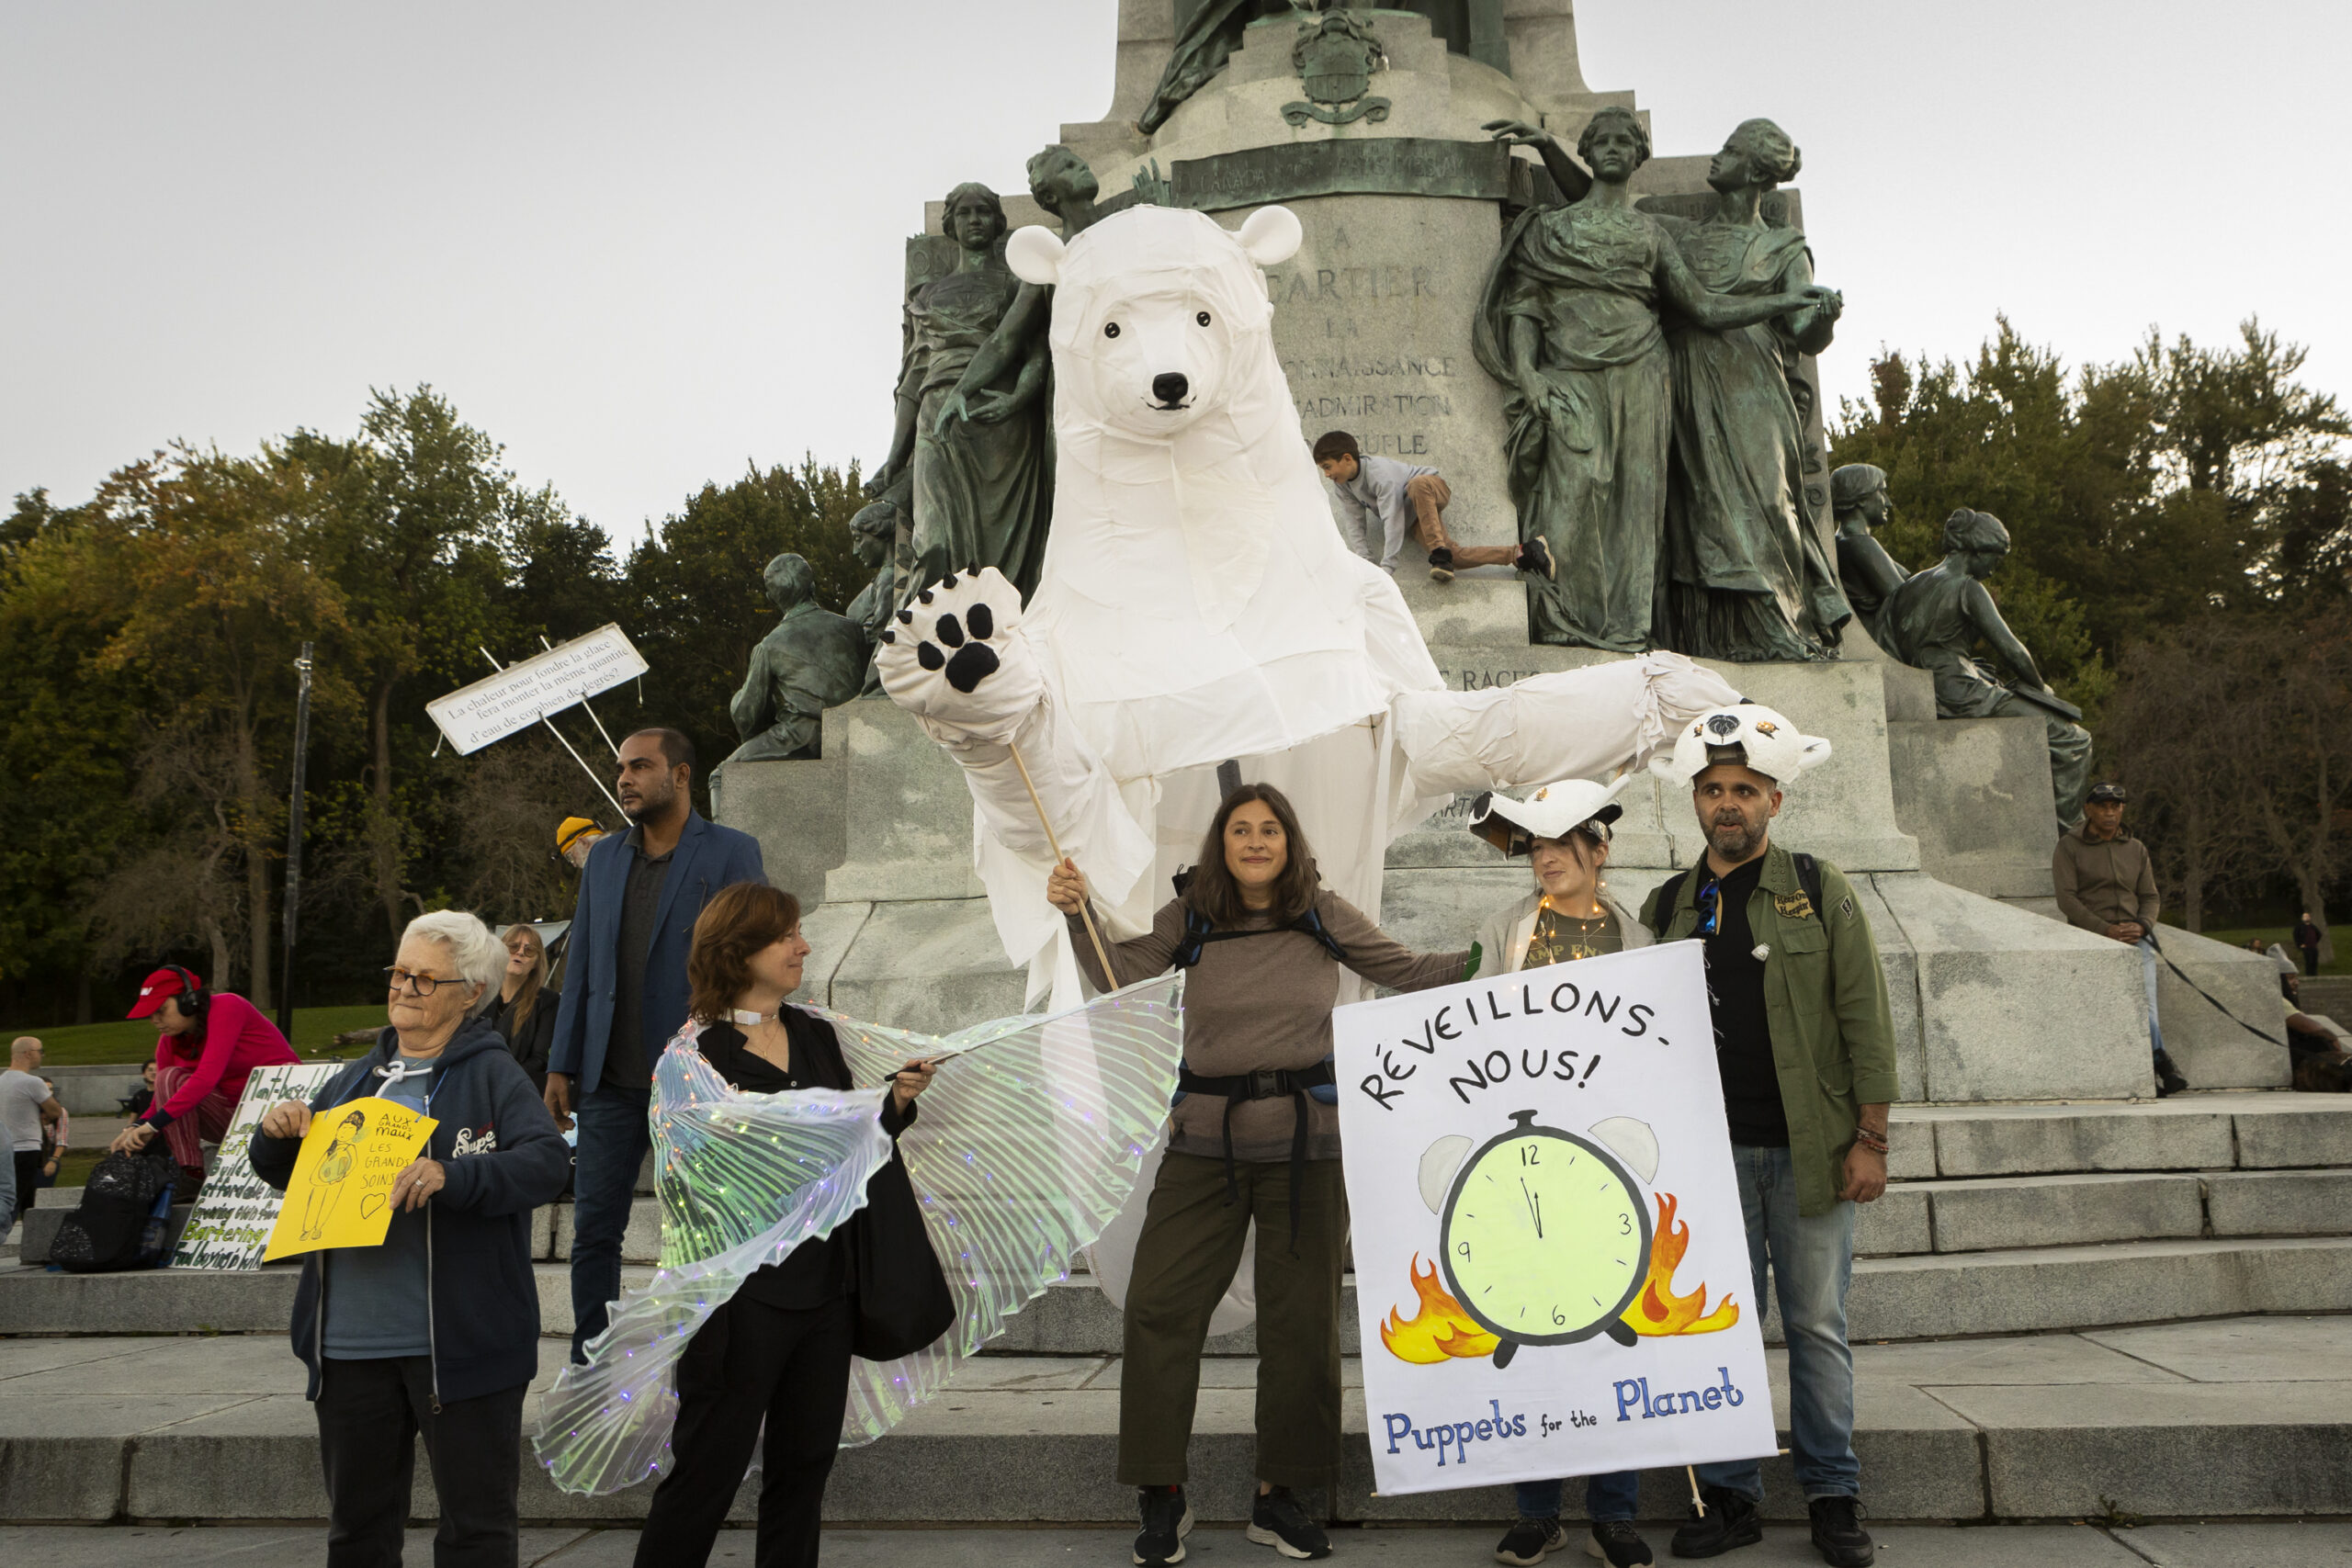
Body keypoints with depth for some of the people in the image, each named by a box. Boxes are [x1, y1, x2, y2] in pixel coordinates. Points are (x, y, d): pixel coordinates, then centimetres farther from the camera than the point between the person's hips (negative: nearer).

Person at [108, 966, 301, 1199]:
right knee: (169, 1078, -13)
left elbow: (208, 1076, -28)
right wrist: (136, 1129, -17)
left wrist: (153, 1125, -31)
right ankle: (191, 1176, -20)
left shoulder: (226, 1007, -17)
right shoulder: (169, 1042, 5)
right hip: (233, 1112, 6)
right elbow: (160, 1103, 6)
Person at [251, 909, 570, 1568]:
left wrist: (451, 1175, -32)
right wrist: (278, 1134, 2)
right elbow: (286, 1177, 24)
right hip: (350, 1342, 6)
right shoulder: (358, 1079, 15)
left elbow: (546, 1162, -19)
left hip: (458, 1342, -6)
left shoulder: (492, 1075, -5)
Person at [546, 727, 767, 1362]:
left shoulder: (731, 852, -3)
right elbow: (581, 966, 15)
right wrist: (562, 1065, 9)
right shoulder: (603, 857, 13)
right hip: (611, 1081, 5)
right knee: (593, 1230, 7)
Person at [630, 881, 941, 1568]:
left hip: (824, 1285, 6)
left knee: (805, 1462, 15)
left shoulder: (815, 1034, 8)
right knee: (708, 1467, 4)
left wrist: (898, 1100, -2)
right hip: (743, 1295, -6)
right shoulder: (699, 1050, -10)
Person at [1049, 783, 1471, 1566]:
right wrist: (1078, 914, -11)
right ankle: (1161, 1494, 12)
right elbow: (1121, 973, 3)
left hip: (1305, 1141, 0)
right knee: (1159, 1302, -4)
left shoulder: (1323, 916, 1)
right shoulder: (1190, 918, 3)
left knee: (1300, 1317, 6)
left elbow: (1408, 971, 9)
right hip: (1207, 1140, 1)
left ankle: (1279, 1497, 24)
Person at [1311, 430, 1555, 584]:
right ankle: (1519, 555, -11)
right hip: (1415, 518, 7)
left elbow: (1393, 521, -37)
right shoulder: (1341, 484, -9)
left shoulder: (1380, 474, -33)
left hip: (1433, 489, -7)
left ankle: (1439, 553, -42)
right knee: (1455, 558, -17)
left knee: (1417, 485, -45)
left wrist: (1387, 567, -40)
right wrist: (1366, 561, -20)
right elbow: (1353, 522, -7)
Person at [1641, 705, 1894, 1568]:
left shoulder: (1822, 893, 2)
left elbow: (1865, 1020, 0)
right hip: (1708, 1150, 2)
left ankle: (1834, 1499, 20)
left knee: (1818, 1326, 6)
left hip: (1808, 1147, -2)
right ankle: (1729, 1496, 18)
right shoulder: (1666, 907, 9)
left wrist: (1870, 1138, -5)